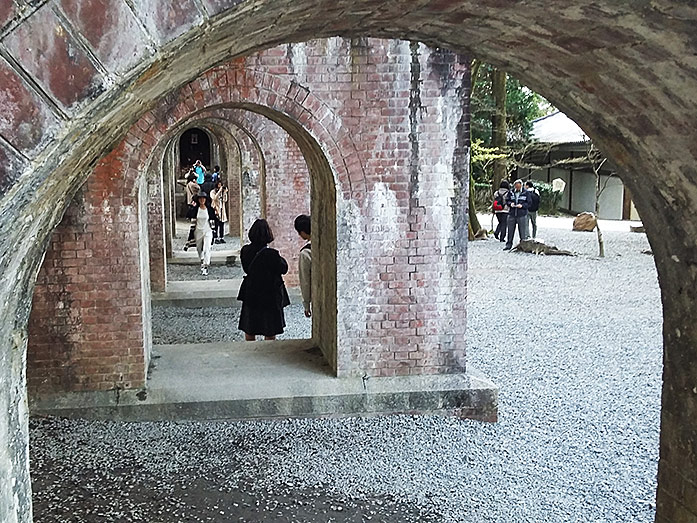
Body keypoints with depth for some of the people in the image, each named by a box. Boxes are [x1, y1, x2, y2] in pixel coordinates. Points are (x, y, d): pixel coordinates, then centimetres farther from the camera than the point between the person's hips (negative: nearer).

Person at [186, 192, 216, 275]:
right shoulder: (195, 209, -3)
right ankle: (202, 260, 48)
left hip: (207, 231, -2)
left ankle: (205, 266, -16)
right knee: (199, 248, 19)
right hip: (198, 231, 2)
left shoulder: (209, 209, -4)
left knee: (207, 249, -15)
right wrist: (192, 206, -22)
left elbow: (213, 219, 6)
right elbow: (188, 215, -20)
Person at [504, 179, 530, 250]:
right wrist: (510, 203, -9)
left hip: (522, 215, -2)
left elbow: (529, 202, 1)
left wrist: (522, 205, -15)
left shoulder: (525, 193, -1)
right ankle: (509, 245, 16)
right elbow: (507, 200, 12)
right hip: (512, 214, 3)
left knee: (523, 231, 0)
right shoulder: (511, 192, 6)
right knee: (510, 230, 7)